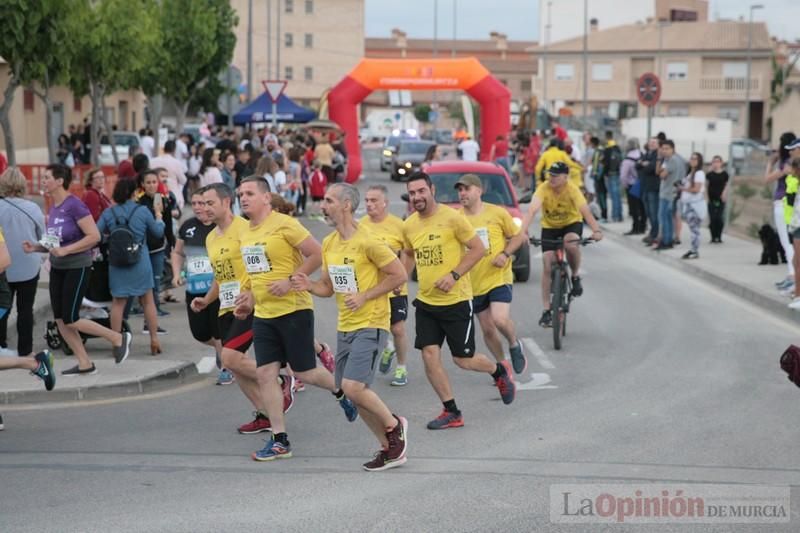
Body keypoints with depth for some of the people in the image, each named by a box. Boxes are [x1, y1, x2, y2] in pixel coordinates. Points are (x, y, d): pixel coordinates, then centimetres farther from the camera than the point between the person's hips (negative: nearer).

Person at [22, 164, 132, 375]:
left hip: (77, 267, -8)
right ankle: (85, 364, 14)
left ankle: (118, 338, 8)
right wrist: (36, 247, -1)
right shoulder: (52, 209, 7)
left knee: (70, 320, -7)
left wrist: (65, 250, -25)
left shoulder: (74, 205, -17)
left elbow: (94, 236, -21)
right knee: (60, 320, 5)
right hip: (57, 268, 8)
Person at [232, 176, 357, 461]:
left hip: (294, 310, -7)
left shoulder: (284, 224, -14)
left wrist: (291, 280, -20)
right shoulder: (245, 234, 10)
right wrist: (249, 296, 12)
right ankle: (280, 440, 6)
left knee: (304, 372, 1)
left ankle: (341, 391, 34)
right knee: (265, 374, 0)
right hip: (263, 315, 7)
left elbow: (317, 254, -16)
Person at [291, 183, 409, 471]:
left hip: (370, 325, -8)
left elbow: (399, 275, -12)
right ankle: (390, 449, 20)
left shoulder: (368, 242, -15)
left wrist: (364, 296, -17)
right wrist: (309, 285, -4)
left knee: (353, 386, -19)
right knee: (350, 391, 8)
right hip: (345, 327, 8)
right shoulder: (329, 244, 9)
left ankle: (394, 425, 7)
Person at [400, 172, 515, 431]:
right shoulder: (409, 225, 4)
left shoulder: (452, 217, -13)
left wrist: (454, 275, -18)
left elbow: (478, 248, -10)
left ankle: (499, 372, 33)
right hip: (426, 301, 5)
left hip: (456, 300, -5)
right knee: (429, 356, -3)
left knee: (463, 359, 1)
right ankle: (451, 412, 9)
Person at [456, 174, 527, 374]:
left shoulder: (497, 213, -4)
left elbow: (517, 237, 5)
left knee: (500, 320, -22)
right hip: (474, 283, 3)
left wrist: (505, 254, -13)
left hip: (499, 277, -3)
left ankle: (515, 345, 9)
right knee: (487, 330, 9)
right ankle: (502, 364, 30)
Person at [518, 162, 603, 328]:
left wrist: (596, 230, -54)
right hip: (549, 227, 1)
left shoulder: (572, 189, -26)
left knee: (571, 244, -36)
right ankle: (546, 311, 4)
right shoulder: (543, 189, -25)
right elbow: (532, 210, -38)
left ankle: (576, 276, -6)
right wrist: (523, 231, -54)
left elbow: (585, 210, -38)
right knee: (547, 266, -6)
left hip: (572, 223, -1)